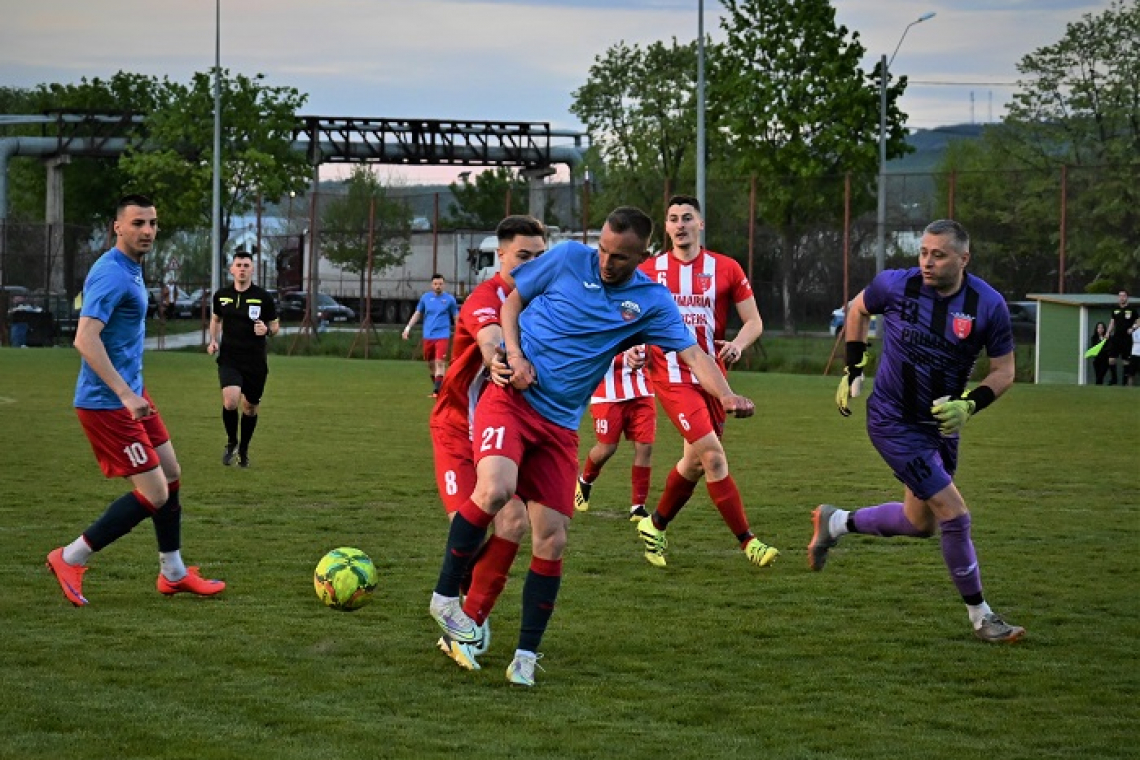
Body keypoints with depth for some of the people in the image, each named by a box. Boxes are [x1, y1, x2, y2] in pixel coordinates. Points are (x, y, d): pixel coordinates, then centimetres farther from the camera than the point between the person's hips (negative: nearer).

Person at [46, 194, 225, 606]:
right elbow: (85, 339, -30)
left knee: (171, 475, 15)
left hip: (130, 395, 10)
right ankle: (71, 559, 2)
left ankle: (174, 573, 26)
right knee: (153, 495, -8)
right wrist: (126, 395, -32)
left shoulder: (129, 270, 12)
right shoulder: (112, 274, -20)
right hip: (106, 404, -10)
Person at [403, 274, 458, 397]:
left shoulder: (449, 299, 0)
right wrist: (408, 327, 6)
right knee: (431, 364, 9)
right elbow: (417, 314, 16)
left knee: (440, 362, -15)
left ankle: (437, 390, -19)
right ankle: (435, 387, 25)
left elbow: (456, 317, 8)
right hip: (428, 336, 3)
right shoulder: (425, 298, 6)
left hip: (442, 336, -3)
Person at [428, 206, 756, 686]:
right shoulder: (568, 258, -1)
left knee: (551, 541, -1)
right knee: (495, 489, -30)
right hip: (510, 396, -3)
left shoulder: (651, 302, 4)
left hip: (559, 425, 3)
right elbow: (512, 300, 10)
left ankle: (526, 654, 11)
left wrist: (726, 395, -21)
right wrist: (514, 355, -7)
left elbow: (692, 354, -2)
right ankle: (445, 595, -12)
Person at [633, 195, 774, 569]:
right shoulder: (649, 271, 3)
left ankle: (655, 525, 36)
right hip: (672, 378, -3)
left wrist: (738, 344, -16)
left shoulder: (726, 269, 3)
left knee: (694, 463, 11)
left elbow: (754, 320, 4)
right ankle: (747, 541, -13)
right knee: (713, 454, -17)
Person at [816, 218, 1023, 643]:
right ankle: (980, 617, 1)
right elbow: (859, 309, 7)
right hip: (893, 421, -5)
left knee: (921, 522, 17)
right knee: (954, 514, -12)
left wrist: (969, 405, -20)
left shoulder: (988, 305, -12)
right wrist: (853, 371, 6)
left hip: (941, 422, 5)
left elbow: (1004, 370, -3)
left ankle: (835, 522, 41)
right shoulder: (897, 285, -15)